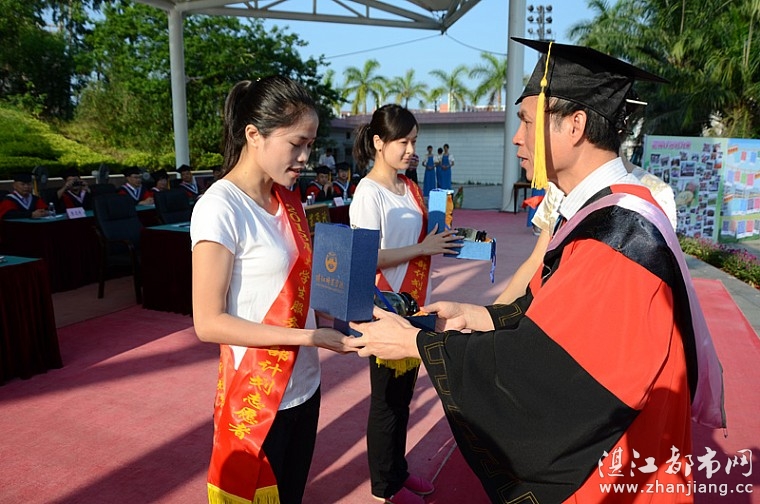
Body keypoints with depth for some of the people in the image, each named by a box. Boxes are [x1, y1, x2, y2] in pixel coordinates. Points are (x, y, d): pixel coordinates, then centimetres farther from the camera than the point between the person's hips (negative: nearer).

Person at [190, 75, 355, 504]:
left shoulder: (289, 201, 4)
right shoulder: (220, 208, -19)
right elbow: (208, 323, -21)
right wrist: (310, 337, -24)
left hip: (304, 386, 7)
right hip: (256, 398, -7)